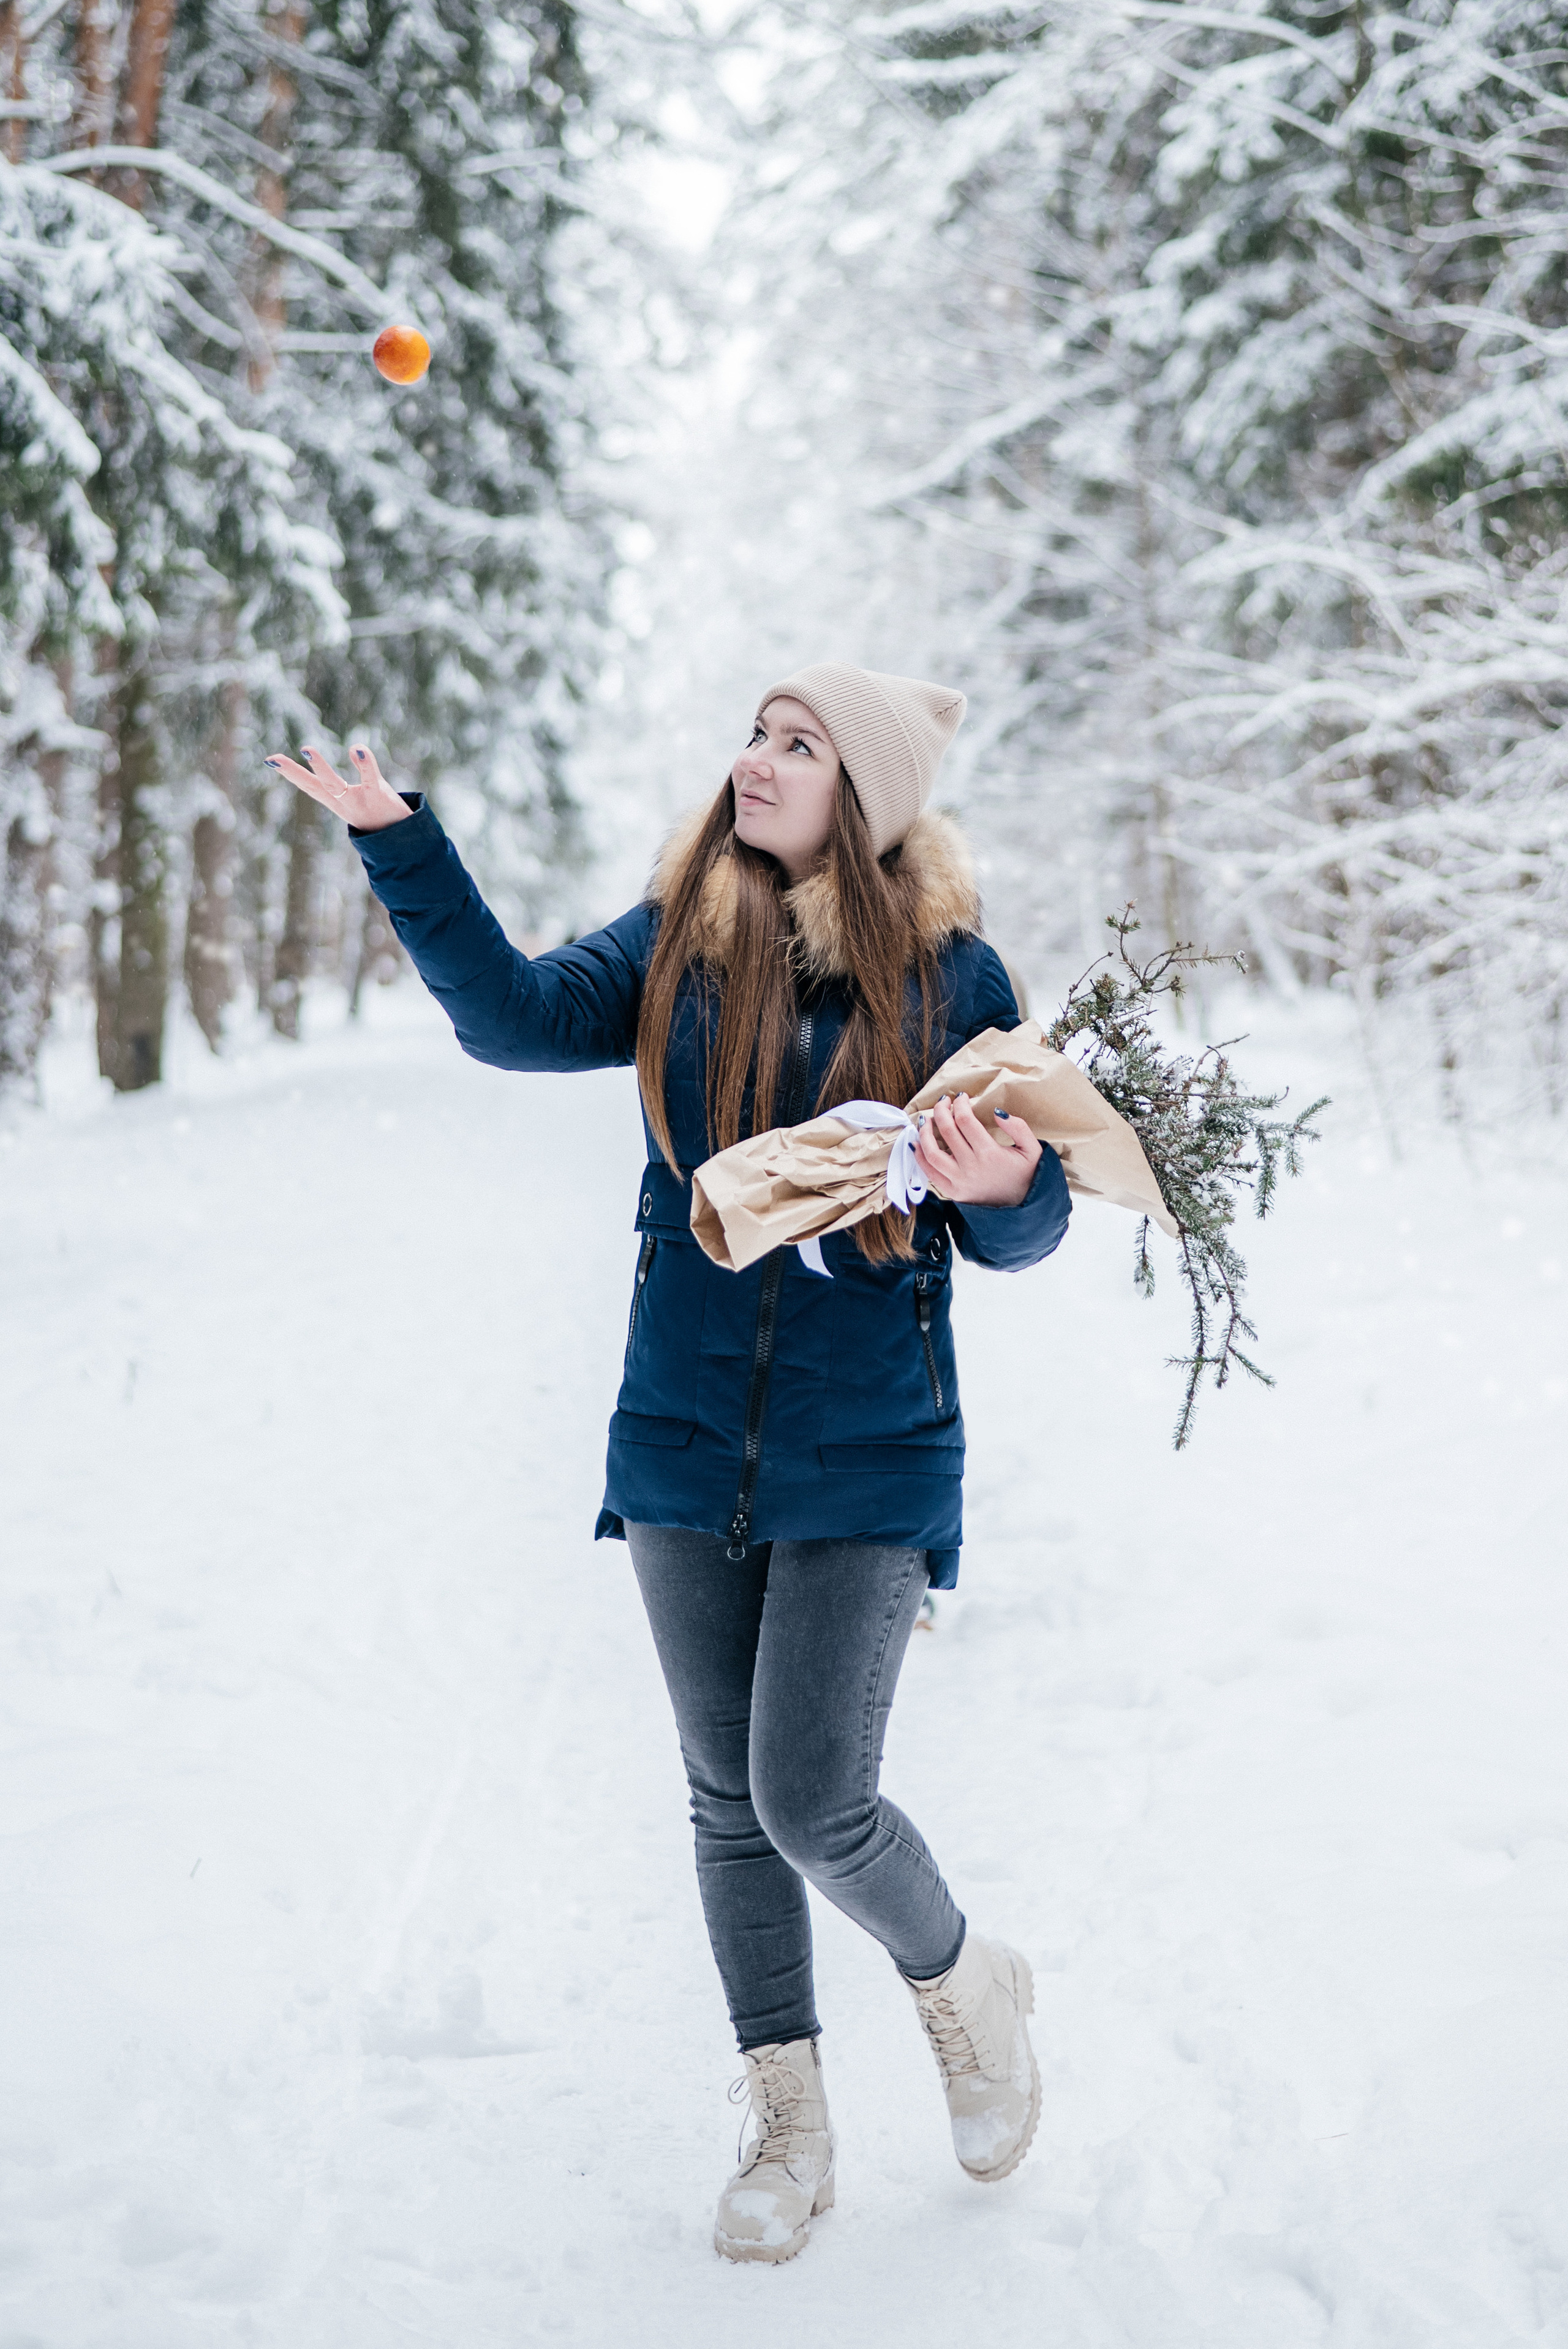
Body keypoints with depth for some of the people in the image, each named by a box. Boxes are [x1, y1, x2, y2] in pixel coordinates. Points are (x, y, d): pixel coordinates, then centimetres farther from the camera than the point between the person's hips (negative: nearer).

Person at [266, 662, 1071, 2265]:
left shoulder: (947, 975, -4)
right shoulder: (675, 944, 3)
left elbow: (1018, 1232, -1)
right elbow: (518, 1017, -14)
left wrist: (1005, 1188, -24)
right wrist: (398, 843, -22)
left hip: (866, 1461, -3)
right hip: (684, 1448, 3)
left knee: (812, 1803, -7)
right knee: (728, 1798, 11)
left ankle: (962, 1984, 26)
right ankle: (787, 2120, 29)